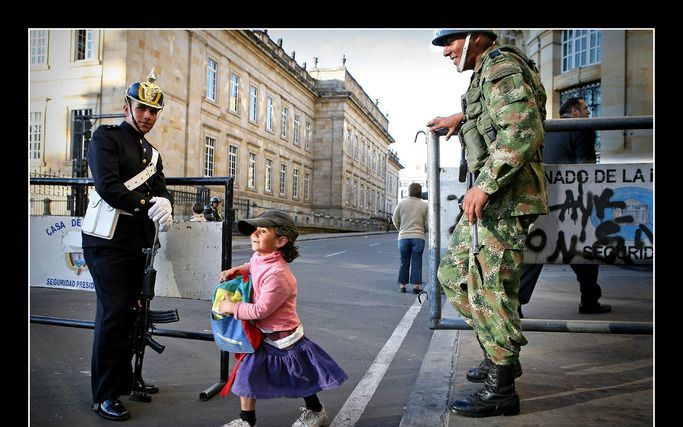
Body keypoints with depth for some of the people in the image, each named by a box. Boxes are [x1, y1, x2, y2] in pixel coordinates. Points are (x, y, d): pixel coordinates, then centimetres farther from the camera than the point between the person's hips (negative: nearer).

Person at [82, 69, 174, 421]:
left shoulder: (151, 151, 19)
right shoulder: (106, 137, -3)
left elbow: (161, 190, 10)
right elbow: (107, 186, -17)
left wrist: (165, 207, -13)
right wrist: (147, 205, -24)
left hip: (137, 244, 7)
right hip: (108, 242, -7)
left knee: (129, 312, 12)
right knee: (114, 312, -8)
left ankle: (124, 380, 25)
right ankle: (104, 395, 3)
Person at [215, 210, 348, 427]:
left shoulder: (277, 274, -32)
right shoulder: (259, 257, -4)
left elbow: (260, 310, -29)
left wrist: (231, 307, -18)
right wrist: (235, 271, 4)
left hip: (283, 338, -8)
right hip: (263, 335, 8)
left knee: (300, 378, 13)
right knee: (247, 373, 9)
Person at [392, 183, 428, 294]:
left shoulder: (402, 203, 2)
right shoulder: (424, 205, 0)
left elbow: (395, 219, 7)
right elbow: (427, 223, 1)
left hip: (403, 237, 1)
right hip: (418, 237, -1)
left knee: (404, 263, 9)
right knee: (416, 263, 3)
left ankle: (402, 286, 11)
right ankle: (415, 286, 1)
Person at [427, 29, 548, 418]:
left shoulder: (501, 67, -10)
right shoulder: (487, 72, 20)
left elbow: (523, 131, -23)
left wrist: (484, 185, -25)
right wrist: (462, 117, 37)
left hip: (504, 198, -11)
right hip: (492, 196, 11)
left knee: (490, 288, -7)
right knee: (453, 273, 15)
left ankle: (502, 390, 5)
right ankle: (501, 355, 25)